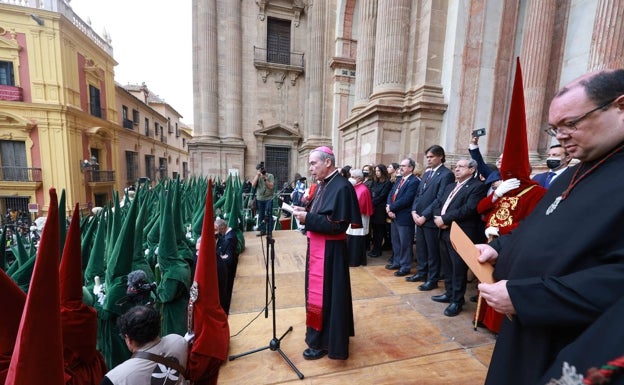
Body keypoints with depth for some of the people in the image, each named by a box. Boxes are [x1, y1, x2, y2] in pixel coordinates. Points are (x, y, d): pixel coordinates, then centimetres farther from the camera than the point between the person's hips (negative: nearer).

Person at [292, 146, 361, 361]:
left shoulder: (341, 187, -19)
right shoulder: (323, 185, 8)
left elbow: (337, 224, -24)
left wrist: (307, 218, -22)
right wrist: (304, 212, -4)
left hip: (329, 250, -9)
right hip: (317, 247, 9)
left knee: (324, 293, 6)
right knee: (317, 291, 22)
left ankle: (323, 342, 28)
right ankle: (321, 333, 44)